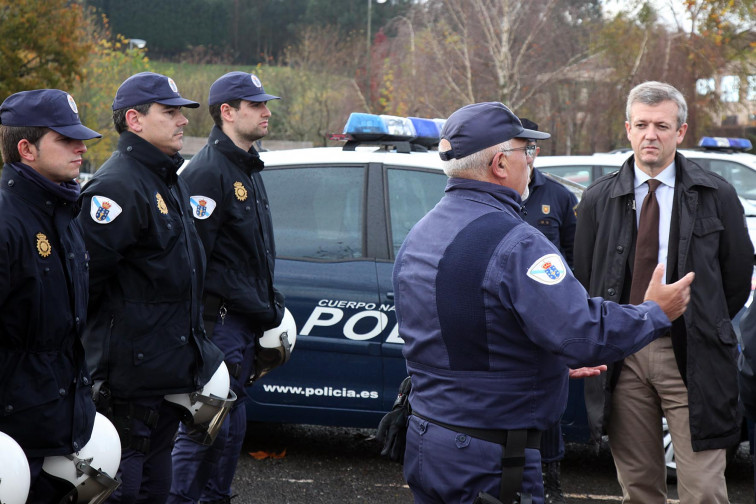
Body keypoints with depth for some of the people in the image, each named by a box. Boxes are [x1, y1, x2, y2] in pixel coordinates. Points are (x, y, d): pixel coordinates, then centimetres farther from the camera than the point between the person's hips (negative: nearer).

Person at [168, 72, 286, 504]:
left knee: (231, 419, 15)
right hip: (218, 320, -10)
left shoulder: (249, 168, 17)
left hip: (246, 319, 10)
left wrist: (267, 302, 15)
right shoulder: (209, 171, -15)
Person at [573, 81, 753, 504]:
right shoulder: (599, 199, 8)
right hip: (622, 356, 2)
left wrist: (706, 328, 8)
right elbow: (584, 278, 12)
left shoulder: (716, 195, 3)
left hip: (689, 358, -2)